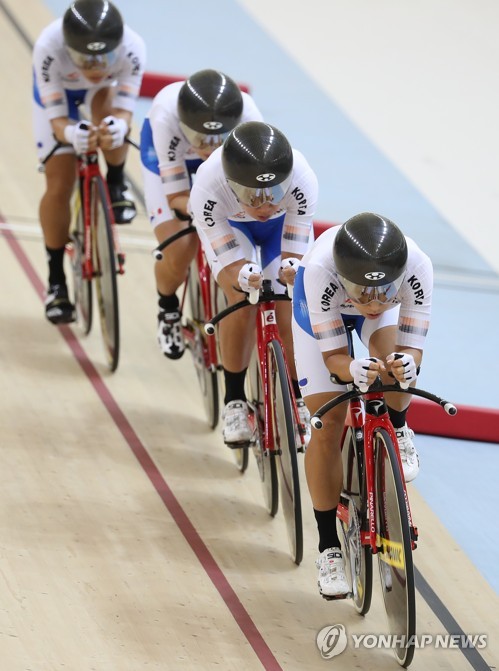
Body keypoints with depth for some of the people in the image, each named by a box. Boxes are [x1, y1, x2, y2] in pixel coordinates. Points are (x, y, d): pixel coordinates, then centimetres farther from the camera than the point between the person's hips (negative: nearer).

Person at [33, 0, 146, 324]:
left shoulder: (132, 48, -39)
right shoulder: (48, 49, -42)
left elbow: (124, 111, -35)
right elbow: (57, 119, -36)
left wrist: (118, 127, -59)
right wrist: (70, 134, -59)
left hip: (105, 91, 1)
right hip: (58, 91, 0)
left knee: (108, 115, -35)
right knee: (59, 186, -7)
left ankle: (116, 185, -5)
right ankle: (56, 281, 10)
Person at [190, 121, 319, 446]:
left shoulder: (302, 181, -41)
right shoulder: (208, 189, -43)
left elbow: (294, 251, -30)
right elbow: (227, 263, -35)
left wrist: (291, 268, -53)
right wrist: (242, 276, -58)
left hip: (284, 222, 1)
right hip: (230, 224, -1)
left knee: (286, 315, -9)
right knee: (242, 301, -21)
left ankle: (299, 402, 12)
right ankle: (235, 402, -4)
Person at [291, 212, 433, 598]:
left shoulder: (417, 267, -41)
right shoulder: (321, 269, -44)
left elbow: (413, 348, -34)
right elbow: (333, 355, -37)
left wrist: (406, 365, -57)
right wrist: (354, 370, -59)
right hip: (323, 306, -2)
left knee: (394, 356, -30)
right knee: (328, 426, -9)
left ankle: (398, 430, 5)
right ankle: (329, 548, 4)